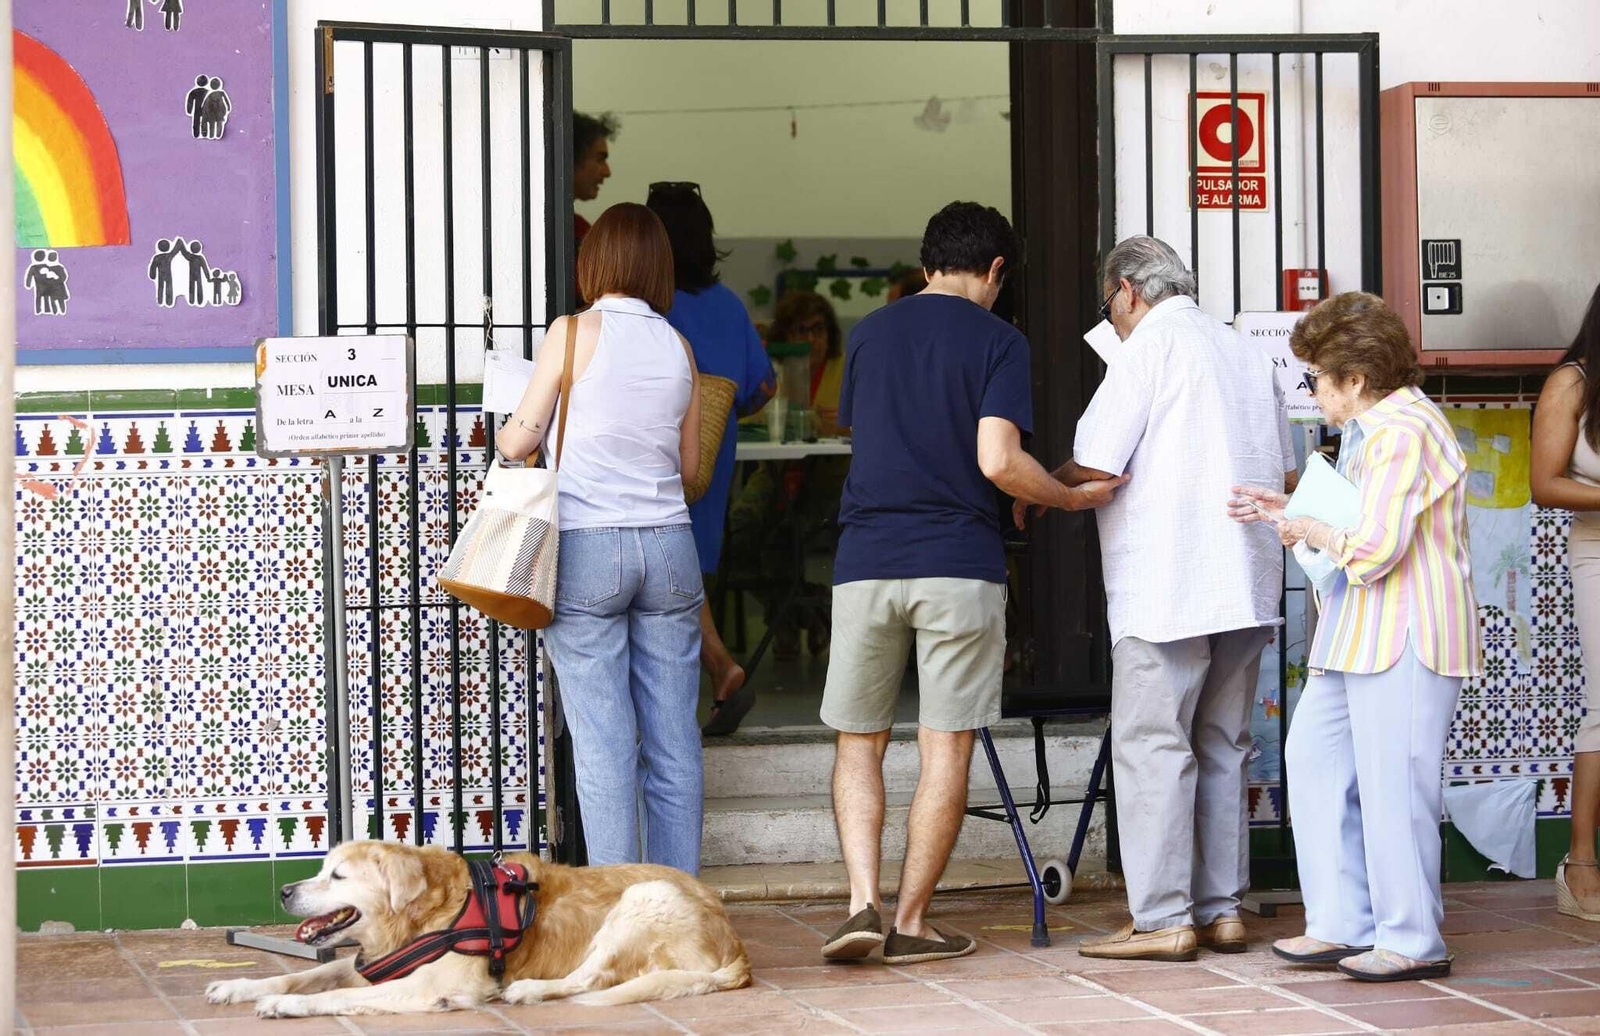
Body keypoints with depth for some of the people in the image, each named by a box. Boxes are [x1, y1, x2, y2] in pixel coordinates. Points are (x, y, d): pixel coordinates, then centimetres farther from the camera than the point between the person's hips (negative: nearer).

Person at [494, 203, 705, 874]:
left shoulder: (574, 333, -4)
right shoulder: (679, 346, 8)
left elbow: (519, 441, -2)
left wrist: (504, 435, 21)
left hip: (588, 547, -4)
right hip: (668, 543, 4)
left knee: (604, 741, -2)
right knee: (674, 739, 6)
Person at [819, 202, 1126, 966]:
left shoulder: (869, 333, 11)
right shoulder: (997, 342, -2)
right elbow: (998, 462, -13)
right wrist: (1073, 497, 3)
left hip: (866, 560, 3)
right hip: (959, 564, -3)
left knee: (858, 742, 11)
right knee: (946, 748, 4)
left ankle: (862, 902, -5)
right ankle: (911, 922, 5)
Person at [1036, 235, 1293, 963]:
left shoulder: (1149, 346, -7)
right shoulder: (1247, 355, 17)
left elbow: (1095, 466, -11)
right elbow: (1284, 474, 21)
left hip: (1166, 588, -8)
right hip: (1244, 588, 8)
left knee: (1151, 747, -5)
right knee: (1220, 747, 12)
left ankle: (1162, 919, -6)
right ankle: (1221, 909, 13)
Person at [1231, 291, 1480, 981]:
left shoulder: (1402, 432, -17)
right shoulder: (1372, 428, 18)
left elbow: (1376, 547, -23)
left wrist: (1315, 534, -7)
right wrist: (1290, 510, 22)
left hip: (1406, 636, -11)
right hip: (1364, 637, 11)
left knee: (1391, 781, -6)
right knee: (1315, 755, 12)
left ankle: (1412, 941, 2)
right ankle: (1342, 925, 16)